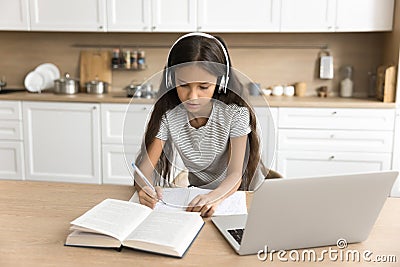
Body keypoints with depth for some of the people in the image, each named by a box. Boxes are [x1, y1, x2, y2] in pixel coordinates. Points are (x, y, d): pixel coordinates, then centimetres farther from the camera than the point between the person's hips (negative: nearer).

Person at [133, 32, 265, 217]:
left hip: (227, 194, -1)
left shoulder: (235, 113, -16)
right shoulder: (167, 114, -12)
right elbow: (145, 166, -13)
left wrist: (215, 197, -42)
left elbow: (235, 174, -20)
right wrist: (143, 187, -37)